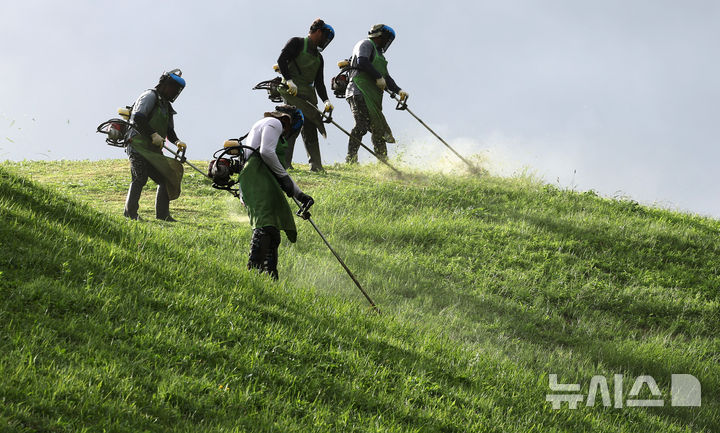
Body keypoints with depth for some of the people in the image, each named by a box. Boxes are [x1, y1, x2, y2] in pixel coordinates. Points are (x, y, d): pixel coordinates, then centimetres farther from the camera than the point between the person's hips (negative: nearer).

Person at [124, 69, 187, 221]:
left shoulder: (166, 106, 23)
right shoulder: (150, 96, -5)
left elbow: (169, 130, 23)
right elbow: (138, 118, -18)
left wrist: (177, 141, 2)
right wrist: (154, 134, -21)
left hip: (153, 151, 9)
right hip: (139, 147, -9)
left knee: (165, 179, 5)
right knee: (140, 178, -18)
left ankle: (162, 214, 9)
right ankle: (130, 213, -15)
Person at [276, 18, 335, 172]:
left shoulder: (318, 57, 24)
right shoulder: (296, 43, 4)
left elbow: (319, 83, 20)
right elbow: (281, 60, -9)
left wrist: (326, 100, 3)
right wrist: (289, 80, -22)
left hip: (309, 95, 7)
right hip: (292, 91, -7)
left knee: (310, 129, 4)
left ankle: (316, 165, 4)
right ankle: (285, 162, -16)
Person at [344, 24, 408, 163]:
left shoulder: (379, 54, 29)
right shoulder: (366, 44, 2)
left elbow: (386, 78, 25)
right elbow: (362, 62, -17)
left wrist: (398, 90, 9)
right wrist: (378, 77, -15)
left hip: (373, 96, 9)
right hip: (360, 93, -9)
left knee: (378, 129, 6)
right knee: (362, 125, -19)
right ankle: (351, 159, -21)